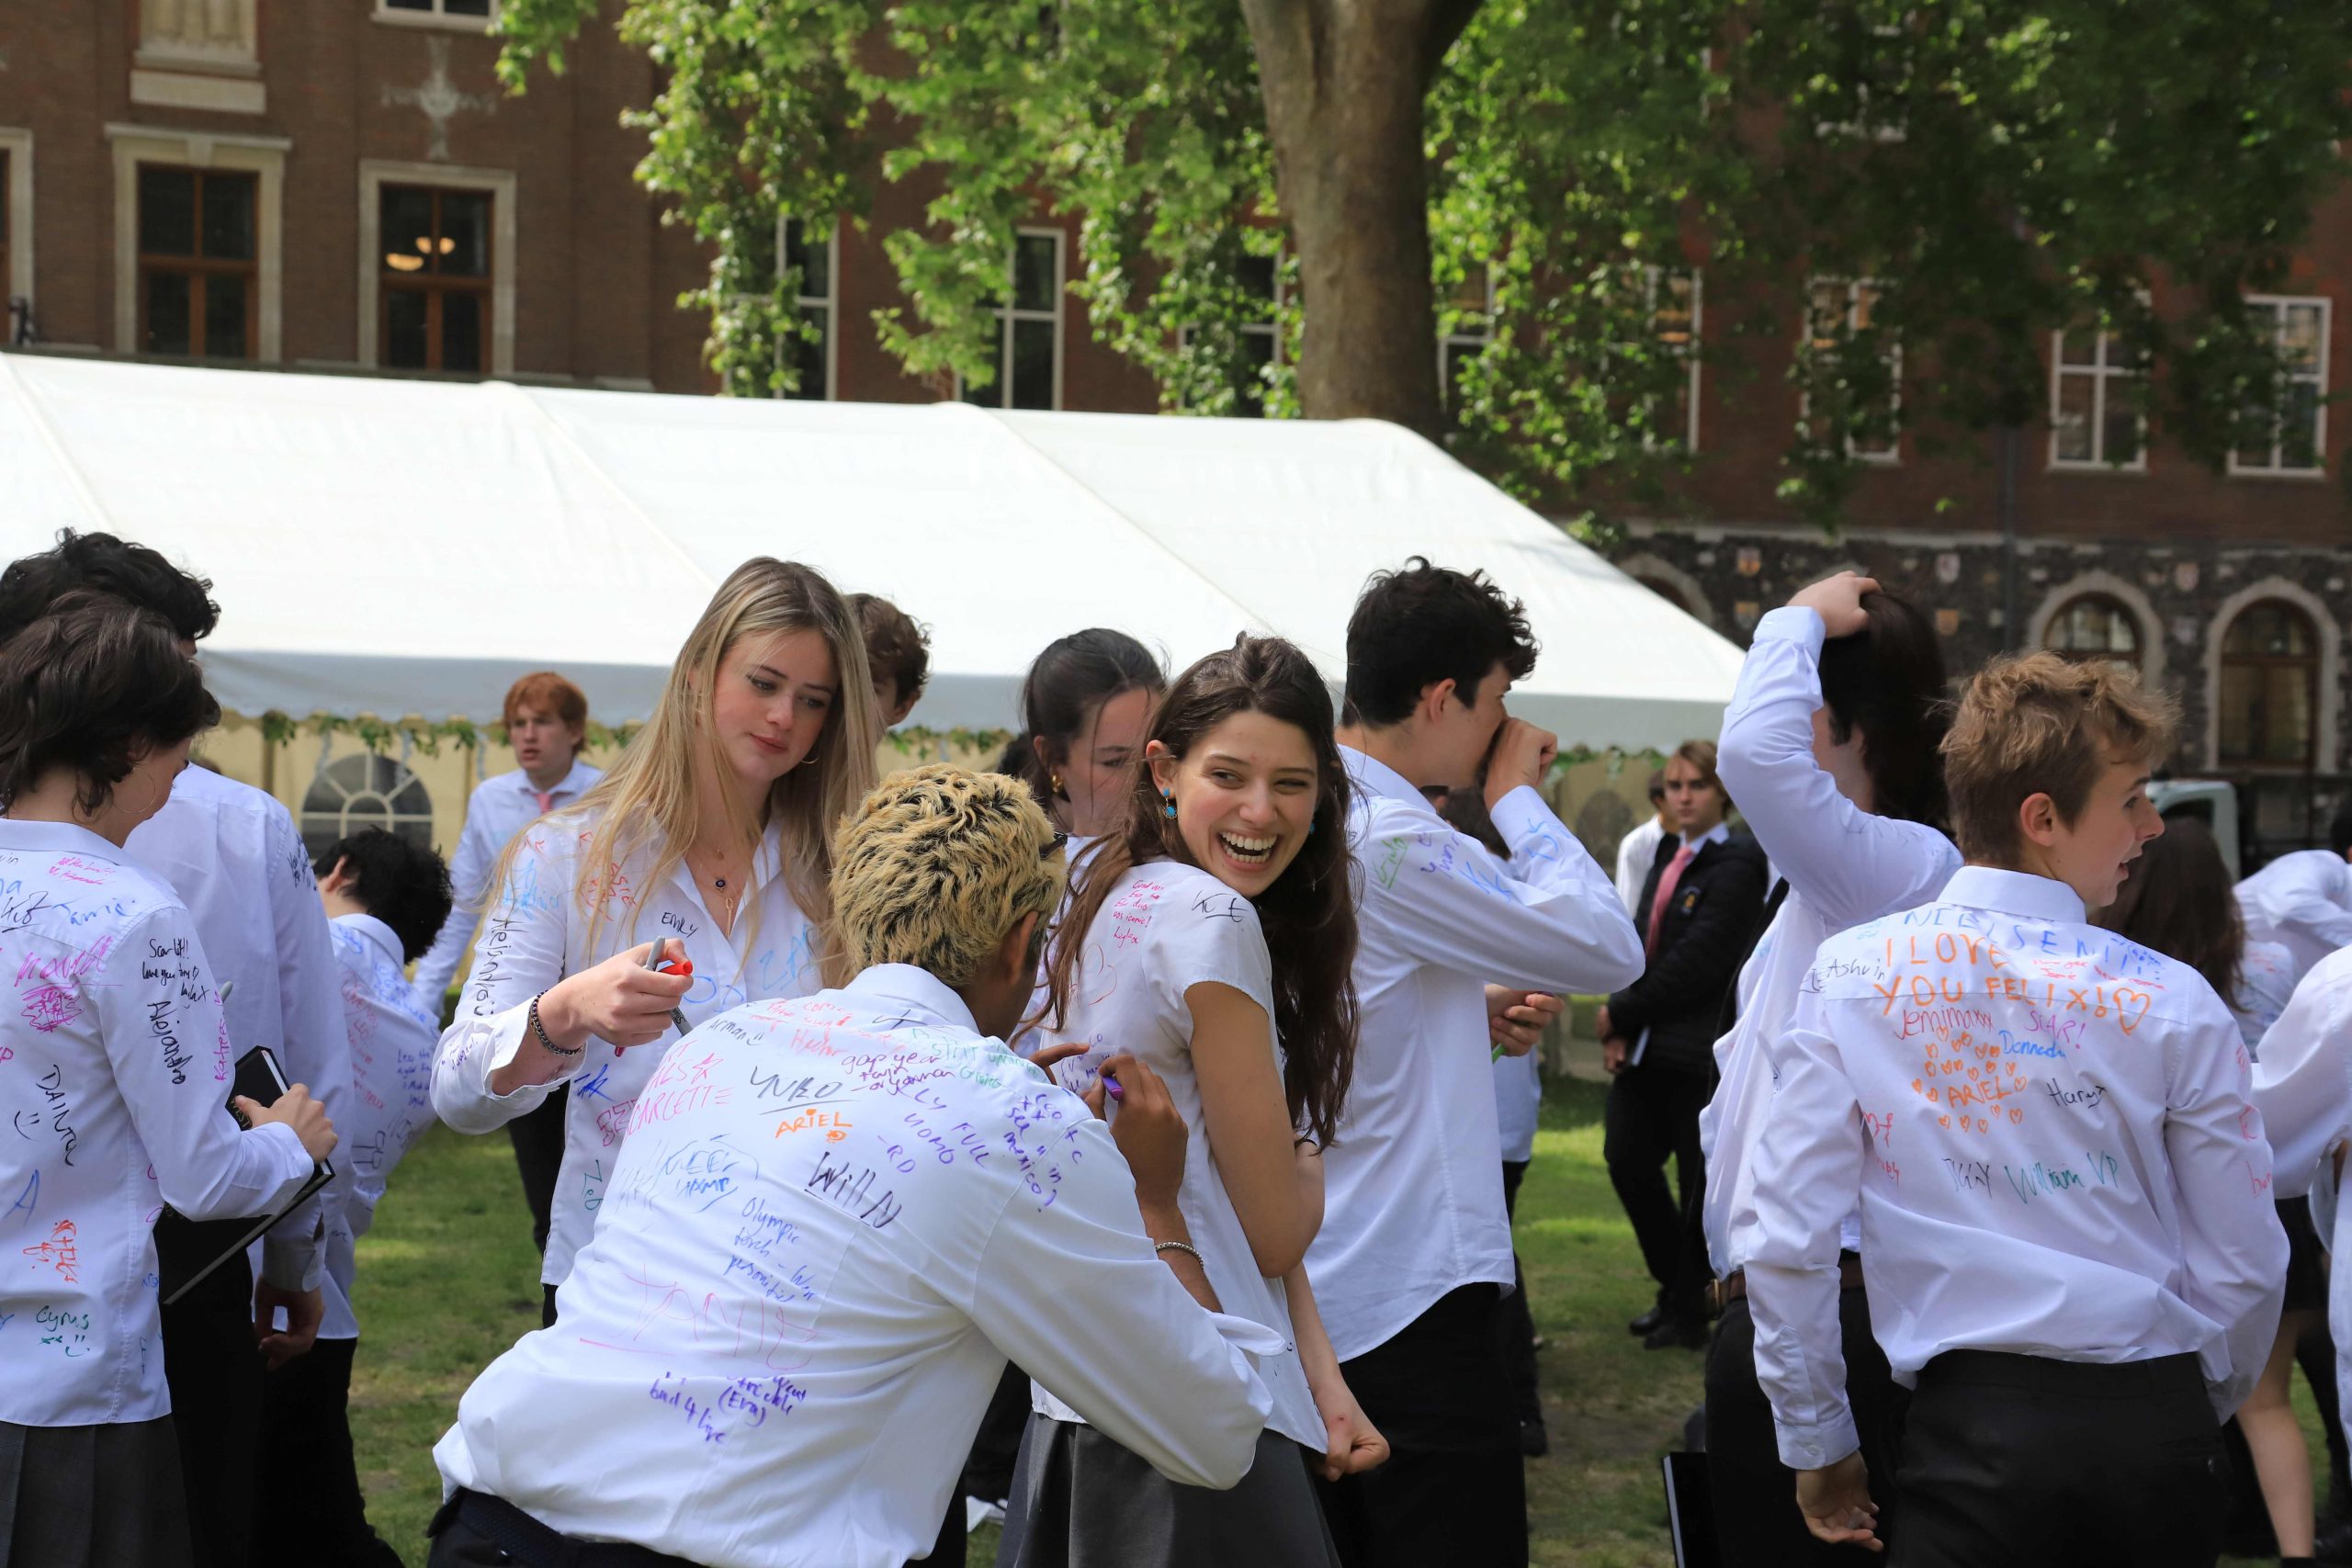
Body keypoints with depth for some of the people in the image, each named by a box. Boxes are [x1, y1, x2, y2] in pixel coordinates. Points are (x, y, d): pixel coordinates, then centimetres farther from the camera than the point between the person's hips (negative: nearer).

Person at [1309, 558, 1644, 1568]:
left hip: (1309, 1289, 9)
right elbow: (1606, 949, -15)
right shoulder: (1388, 836, -19)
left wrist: (1471, 1017, 10)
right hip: (1409, 1292, -9)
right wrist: (1517, 794, -4)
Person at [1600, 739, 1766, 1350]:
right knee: (1627, 1159, 6)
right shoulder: (1668, 854, 15)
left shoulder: (1737, 862, -11)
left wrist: (1623, 1012, -11)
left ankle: (1689, 1311, 16)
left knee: (1700, 1180, 2)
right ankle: (1676, 1287, 23)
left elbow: (1698, 961, -17)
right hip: (1647, 1046, 8)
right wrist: (1619, 1027, -2)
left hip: (1699, 1051, -8)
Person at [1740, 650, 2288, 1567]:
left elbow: (1787, 1240, -4)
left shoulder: (1852, 976, -2)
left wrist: (1816, 1444, 9)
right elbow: (2245, 1268, 2)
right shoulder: (2174, 1003, -3)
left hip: (1974, 1423, -2)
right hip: (2161, 1432, 2)